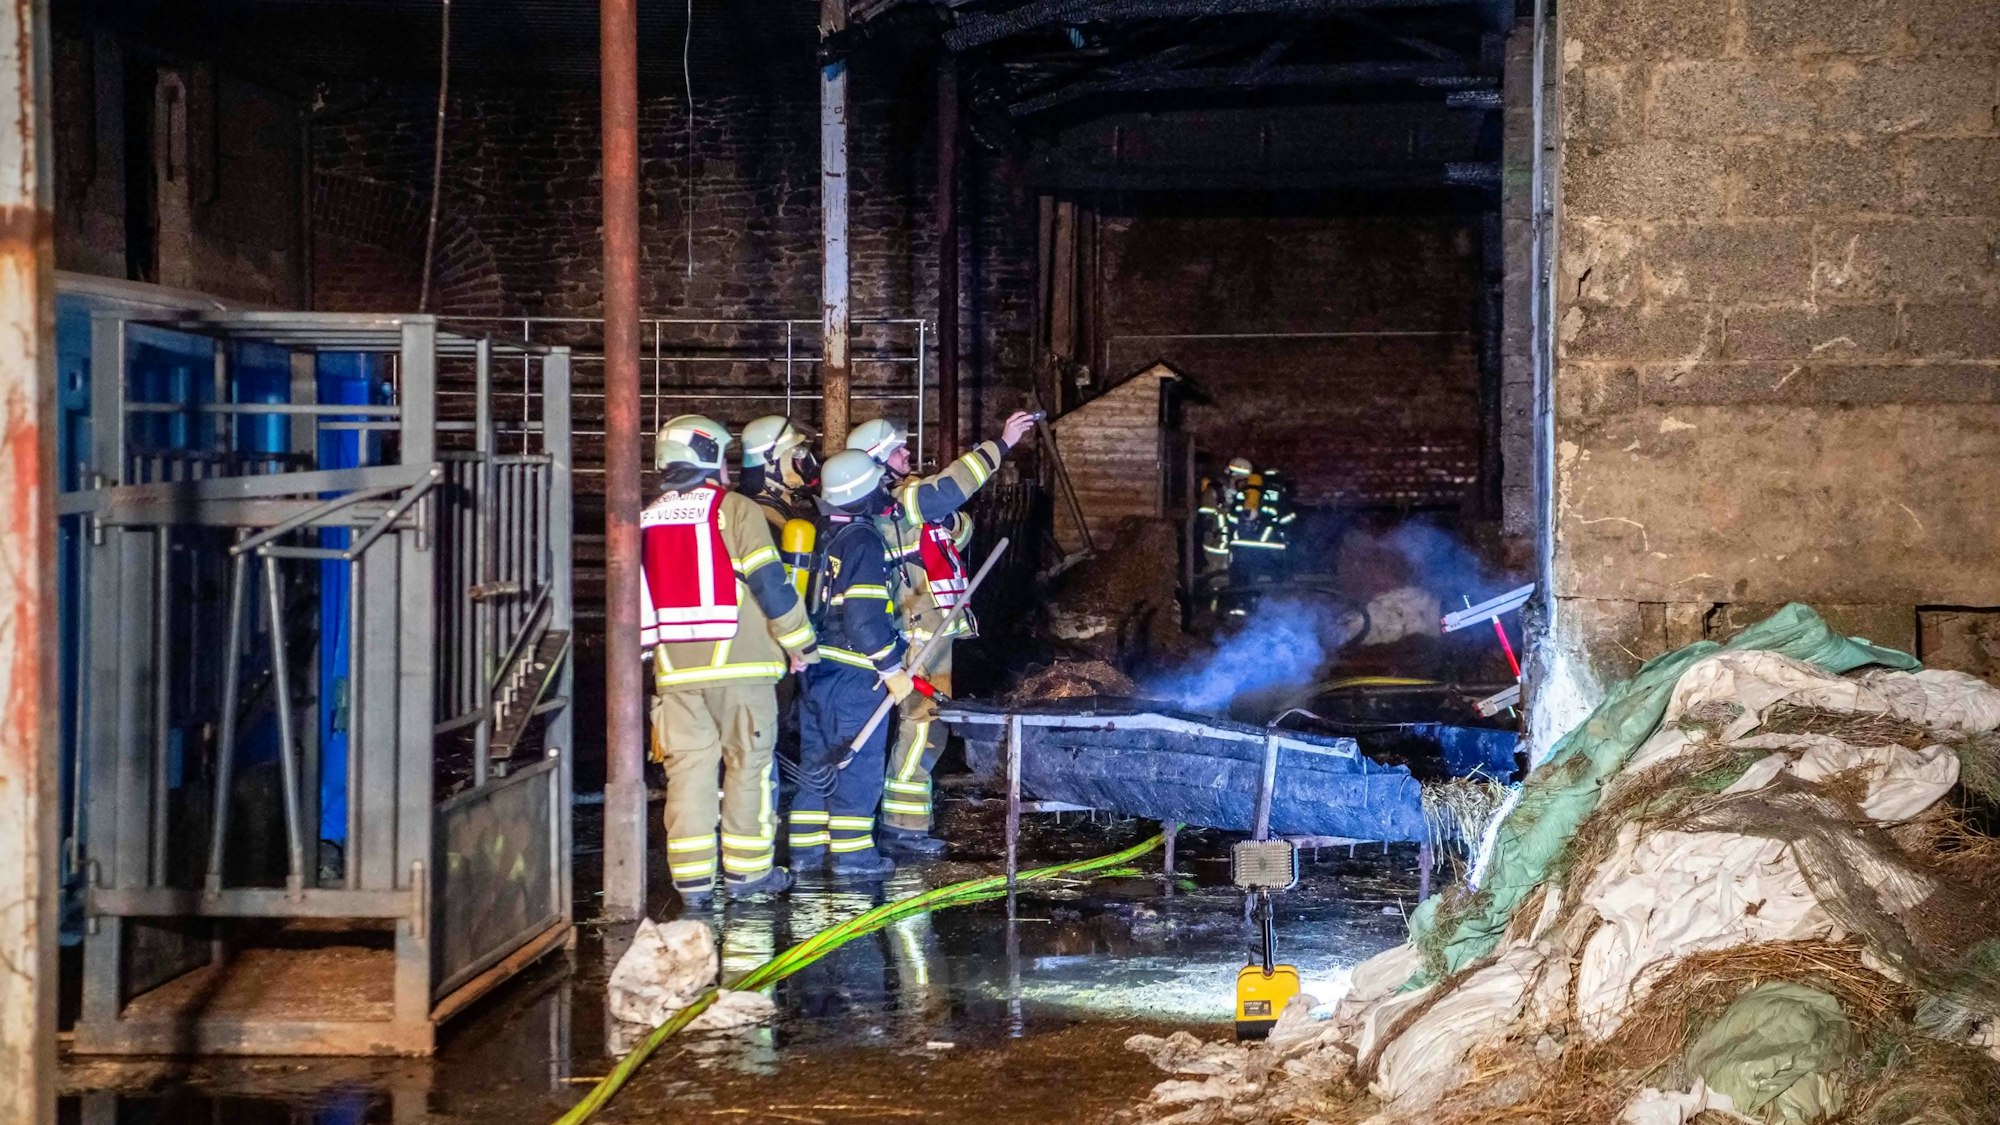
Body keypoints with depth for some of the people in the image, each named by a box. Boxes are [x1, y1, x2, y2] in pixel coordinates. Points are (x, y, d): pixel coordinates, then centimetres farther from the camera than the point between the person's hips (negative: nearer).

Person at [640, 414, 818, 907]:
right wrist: (801, 644, 0)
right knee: (748, 764, 6)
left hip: (675, 669, 5)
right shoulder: (735, 510, -5)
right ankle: (746, 870, 9)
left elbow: (638, 600, 17)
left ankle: (692, 878, 4)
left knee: (689, 768, 6)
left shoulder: (647, 523, 13)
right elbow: (769, 585, -10)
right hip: (740, 664, -5)